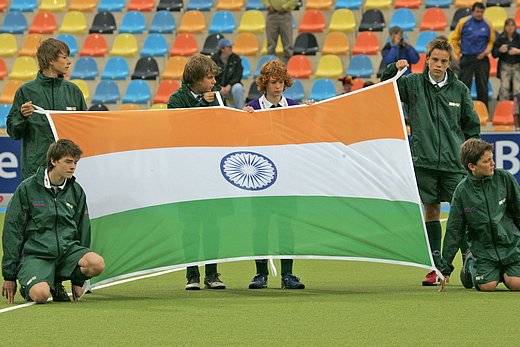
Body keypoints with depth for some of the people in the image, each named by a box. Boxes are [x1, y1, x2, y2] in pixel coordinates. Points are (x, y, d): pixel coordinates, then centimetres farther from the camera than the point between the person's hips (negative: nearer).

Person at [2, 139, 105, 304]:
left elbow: (83, 231, 16)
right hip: (36, 253, -4)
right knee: (41, 295, -33)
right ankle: (28, 284, 6)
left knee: (97, 264, -27)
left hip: (67, 249, 4)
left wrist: (78, 280, 14)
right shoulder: (27, 188, -2)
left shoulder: (76, 191, 10)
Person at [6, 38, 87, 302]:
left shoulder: (73, 91, 13)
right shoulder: (27, 91, 4)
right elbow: (13, 131, 5)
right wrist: (23, 116, -14)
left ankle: (57, 282, 3)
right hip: (35, 168, -3)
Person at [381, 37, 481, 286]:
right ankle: (435, 267, 10)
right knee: (431, 210, 5)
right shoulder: (413, 83, 4)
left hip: (454, 162, 0)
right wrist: (393, 69, -7)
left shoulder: (459, 89, 6)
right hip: (424, 161, 0)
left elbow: (472, 125, 15)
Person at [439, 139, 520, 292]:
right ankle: (470, 263, 16)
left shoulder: (505, 178, -5)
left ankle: (502, 272, 20)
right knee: (487, 286, -17)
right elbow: (453, 230, -2)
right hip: (483, 249, -1)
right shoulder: (463, 190, -7)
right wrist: (446, 268, -2)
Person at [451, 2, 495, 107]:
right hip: (466, 59, -1)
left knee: (482, 87, 4)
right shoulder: (463, 22, -1)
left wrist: (486, 52, -2)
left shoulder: (488, 24, 2)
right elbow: (455, 39, 9)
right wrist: (458, 53, 4)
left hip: (481, 59, 1)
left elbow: (491, 41, 13)